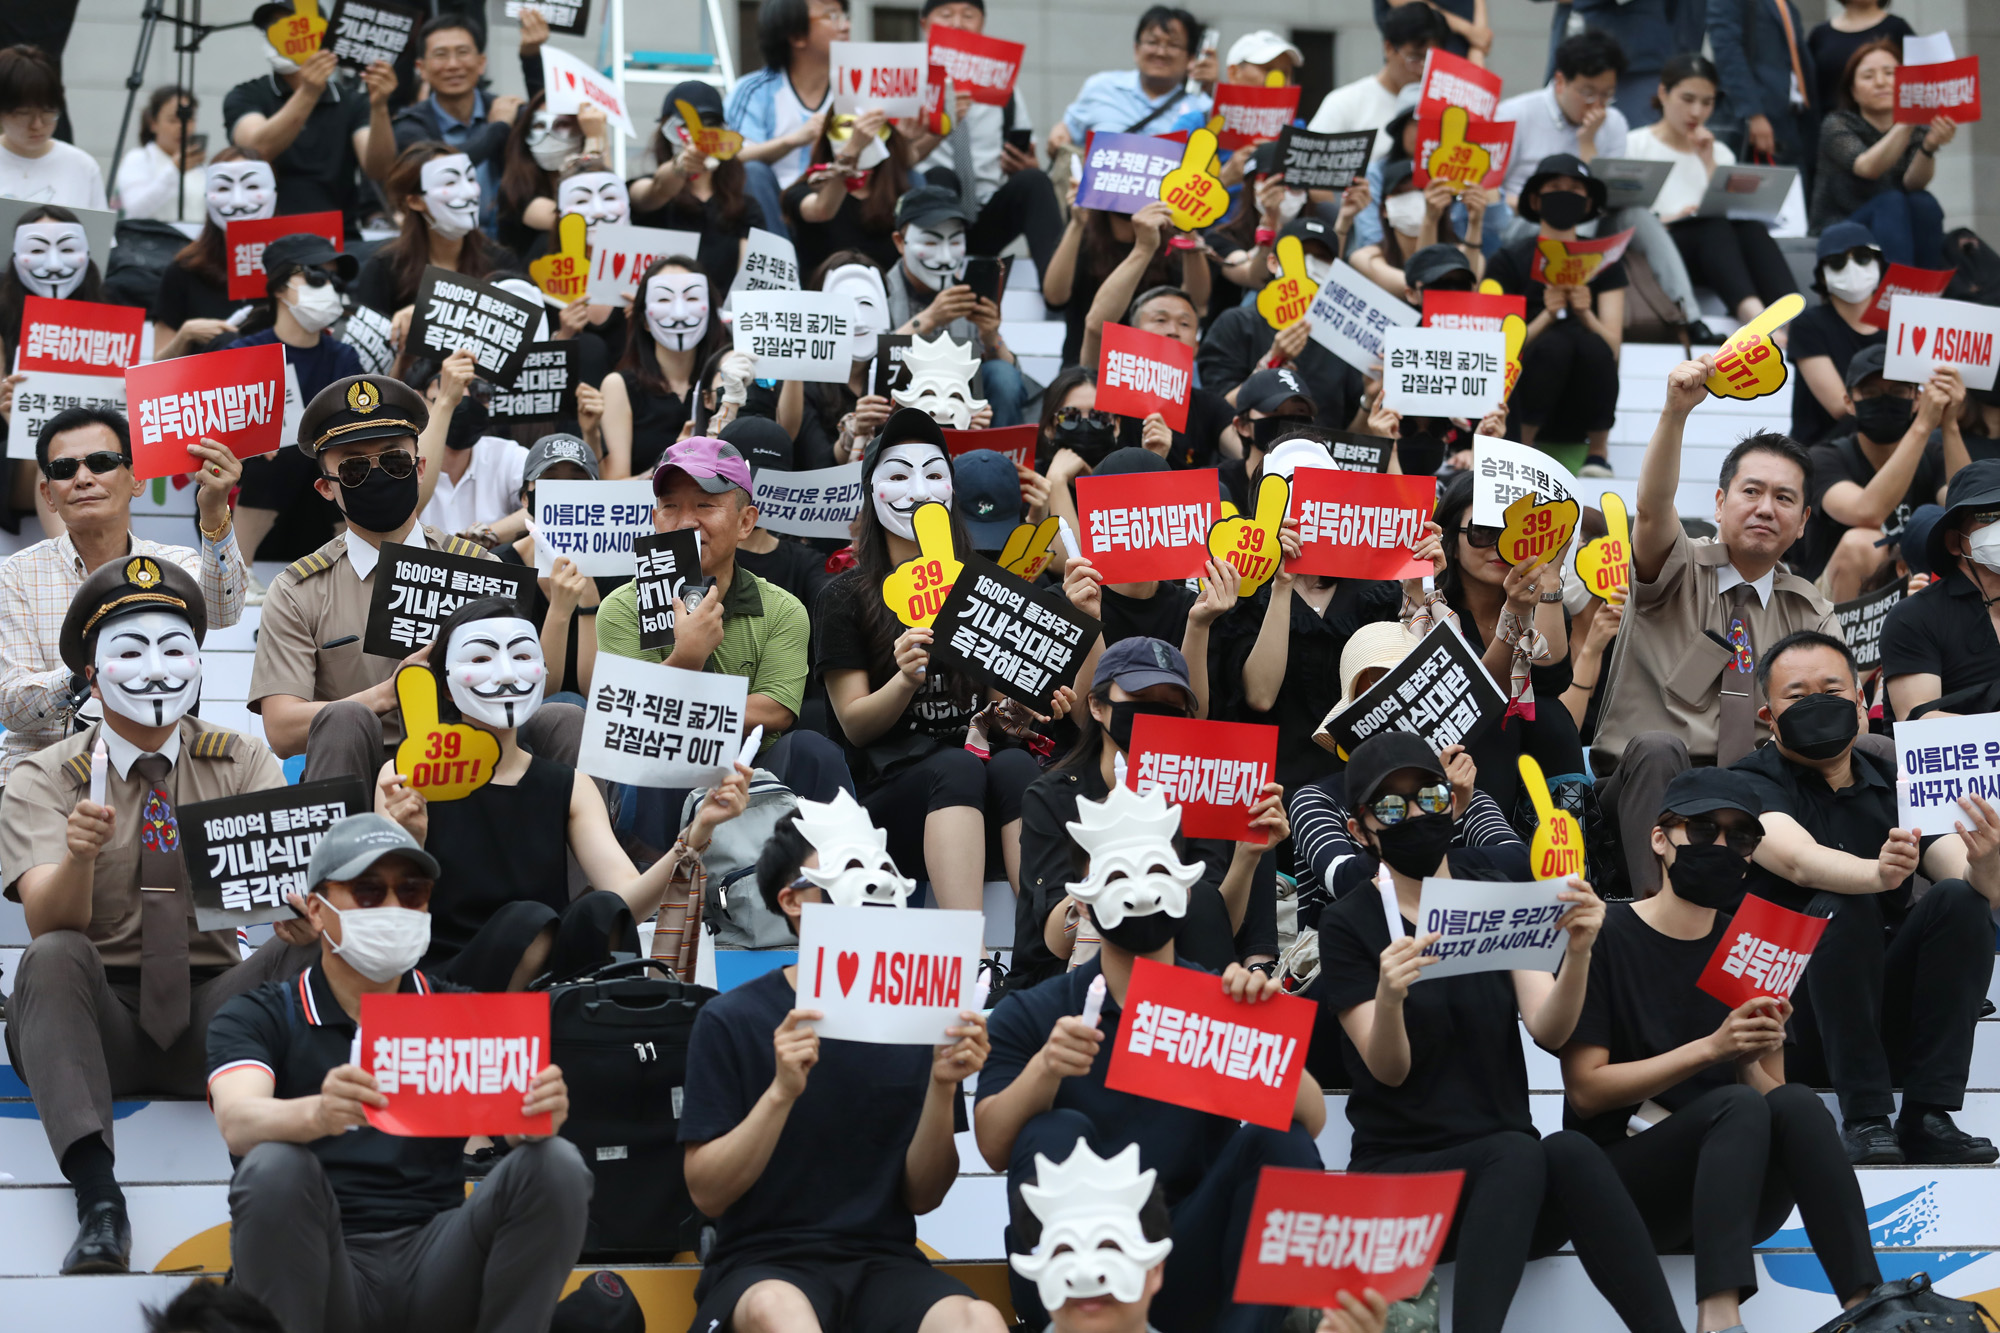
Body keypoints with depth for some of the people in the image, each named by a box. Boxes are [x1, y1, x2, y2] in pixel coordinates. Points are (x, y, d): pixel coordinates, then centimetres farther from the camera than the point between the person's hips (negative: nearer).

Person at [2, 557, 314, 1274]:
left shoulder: (242, 764, 9)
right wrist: (79, 856, -37)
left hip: (208, 1016, 2)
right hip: (99, 1019, -2)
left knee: (310, 949, -25)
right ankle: (97, 1198, -50)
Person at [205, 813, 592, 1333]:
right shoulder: (258, 1018, 7)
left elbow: (509, 1119, -2)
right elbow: (238, 1122, -15)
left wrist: (540, 1111, -29)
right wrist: (318, 1114, -39)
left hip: (431, 1265, 2)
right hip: (322, 1271, -2)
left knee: (557, 1165, -20)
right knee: (274, 1168, -32)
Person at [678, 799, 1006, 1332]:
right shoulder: (730, 1021, 3)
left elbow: (921, 1197, 10)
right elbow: (707, 1194, -3)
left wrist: (942, 1087, -7)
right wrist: (782, 1091, -17)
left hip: (884, 1260, 2)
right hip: (763, 1265, -2)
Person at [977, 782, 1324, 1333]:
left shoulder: (1220, 1001, 9)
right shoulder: (1030, 1013, 7)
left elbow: (1311, 1119, -6)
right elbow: (993, 1148, -9)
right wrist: (1044, 1069, -28)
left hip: (1187, 1266, 1)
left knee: (1279, 1142, -21)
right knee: (1056, 1135, -27)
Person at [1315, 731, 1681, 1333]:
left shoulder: (1497, 894, 11)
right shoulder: (1348, 926, 3)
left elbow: (1548, 1030, -3)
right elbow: (1389, 1070, -8)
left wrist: (1578, 954, -23)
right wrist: (1389, 999, -30)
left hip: (1509, 1169, 3)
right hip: (1398, 1170, -2)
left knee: (1571, 1152, -34)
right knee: (1520, 1153, -36)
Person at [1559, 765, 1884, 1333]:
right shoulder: (1606, 935, 0)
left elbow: (1770, 1093, 10)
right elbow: (1586, 1088, -8)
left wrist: (1753, 1061, -13)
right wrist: (1710, 1049, -16)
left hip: (1735, 1192, 4)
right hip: (1618, 1176, -4)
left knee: (1796, 1101, -27)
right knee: (1738, 1105, -32)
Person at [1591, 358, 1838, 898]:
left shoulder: (1813, 617, 18)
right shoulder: (1679, 571, 8)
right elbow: (1652, 509, -16)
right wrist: (1676, 411, -33)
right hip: (1646, 782, -3)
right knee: (1659, 748, -37)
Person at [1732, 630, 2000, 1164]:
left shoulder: (1895, 782, 8)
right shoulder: (1754, 784, -3)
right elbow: (1798, 859, -27)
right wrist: (1876, 873, -48)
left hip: (1888, 1022, 4)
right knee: (1843, 907, -28)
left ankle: (1927, 1116, -23)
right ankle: (1864, 1120, -30)